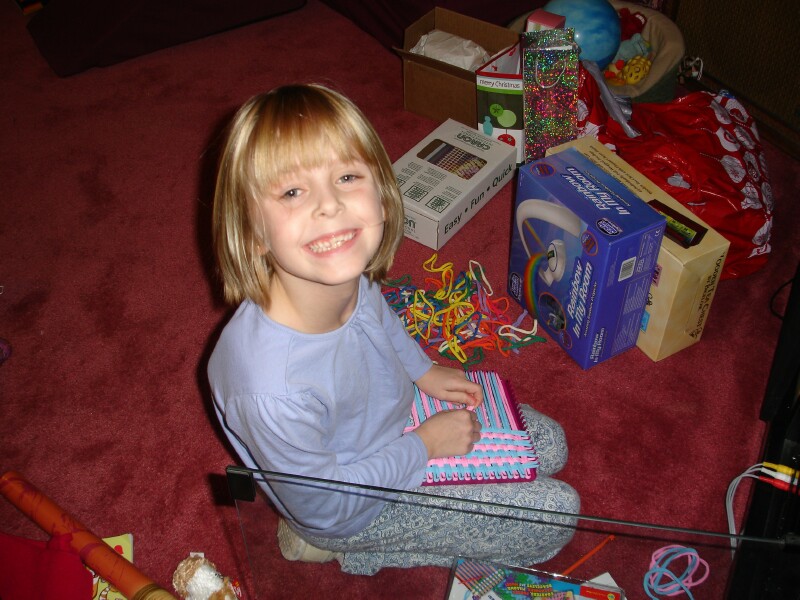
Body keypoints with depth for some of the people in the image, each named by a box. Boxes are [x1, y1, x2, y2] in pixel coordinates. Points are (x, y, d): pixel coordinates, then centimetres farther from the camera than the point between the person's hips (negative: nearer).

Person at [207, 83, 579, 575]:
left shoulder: (347, 270, -24)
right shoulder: (274, 390, -44)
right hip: (355, 508, -6)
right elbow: (325, 508, -24)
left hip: (394, 414, 6)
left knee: (551, 445, 20)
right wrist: (425, 446, -17)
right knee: (558, 514, -2)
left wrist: (423, 370, 3)